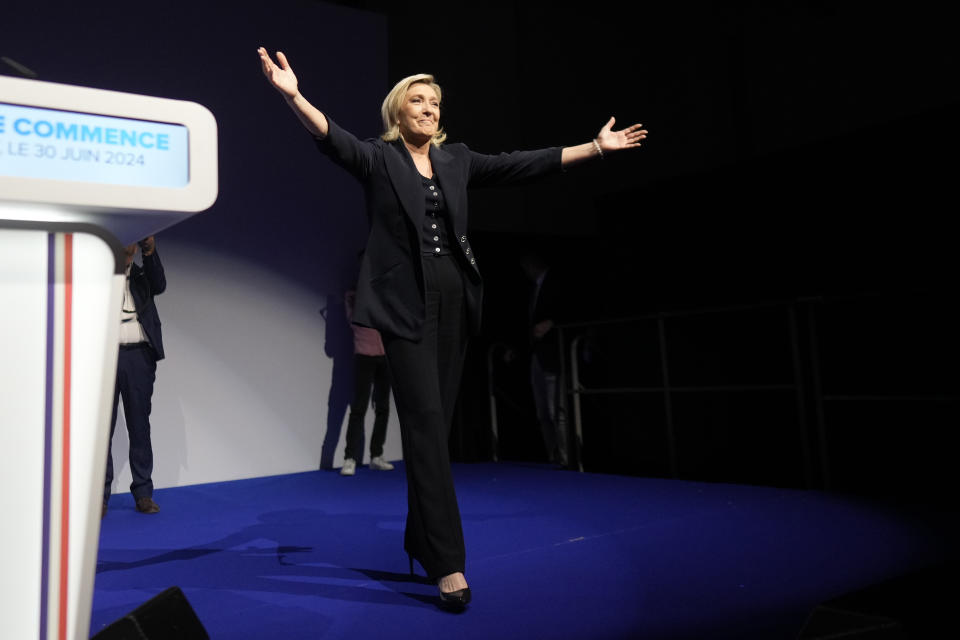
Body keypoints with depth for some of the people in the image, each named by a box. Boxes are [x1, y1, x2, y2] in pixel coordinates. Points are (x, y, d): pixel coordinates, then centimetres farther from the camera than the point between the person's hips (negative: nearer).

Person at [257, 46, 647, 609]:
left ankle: (420, 541, 22)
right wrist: (293, 96, -32)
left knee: (439, 424, 8)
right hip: (406, 304, -5)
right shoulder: (378, 158, 5)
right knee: (426, 425, -10)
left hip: (455, 303, 5)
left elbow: (524, 164, 15)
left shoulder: (457, 160, 16)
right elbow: (334, 139, -13)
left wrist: (596, 147, 15)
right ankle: (448, 563, -9)